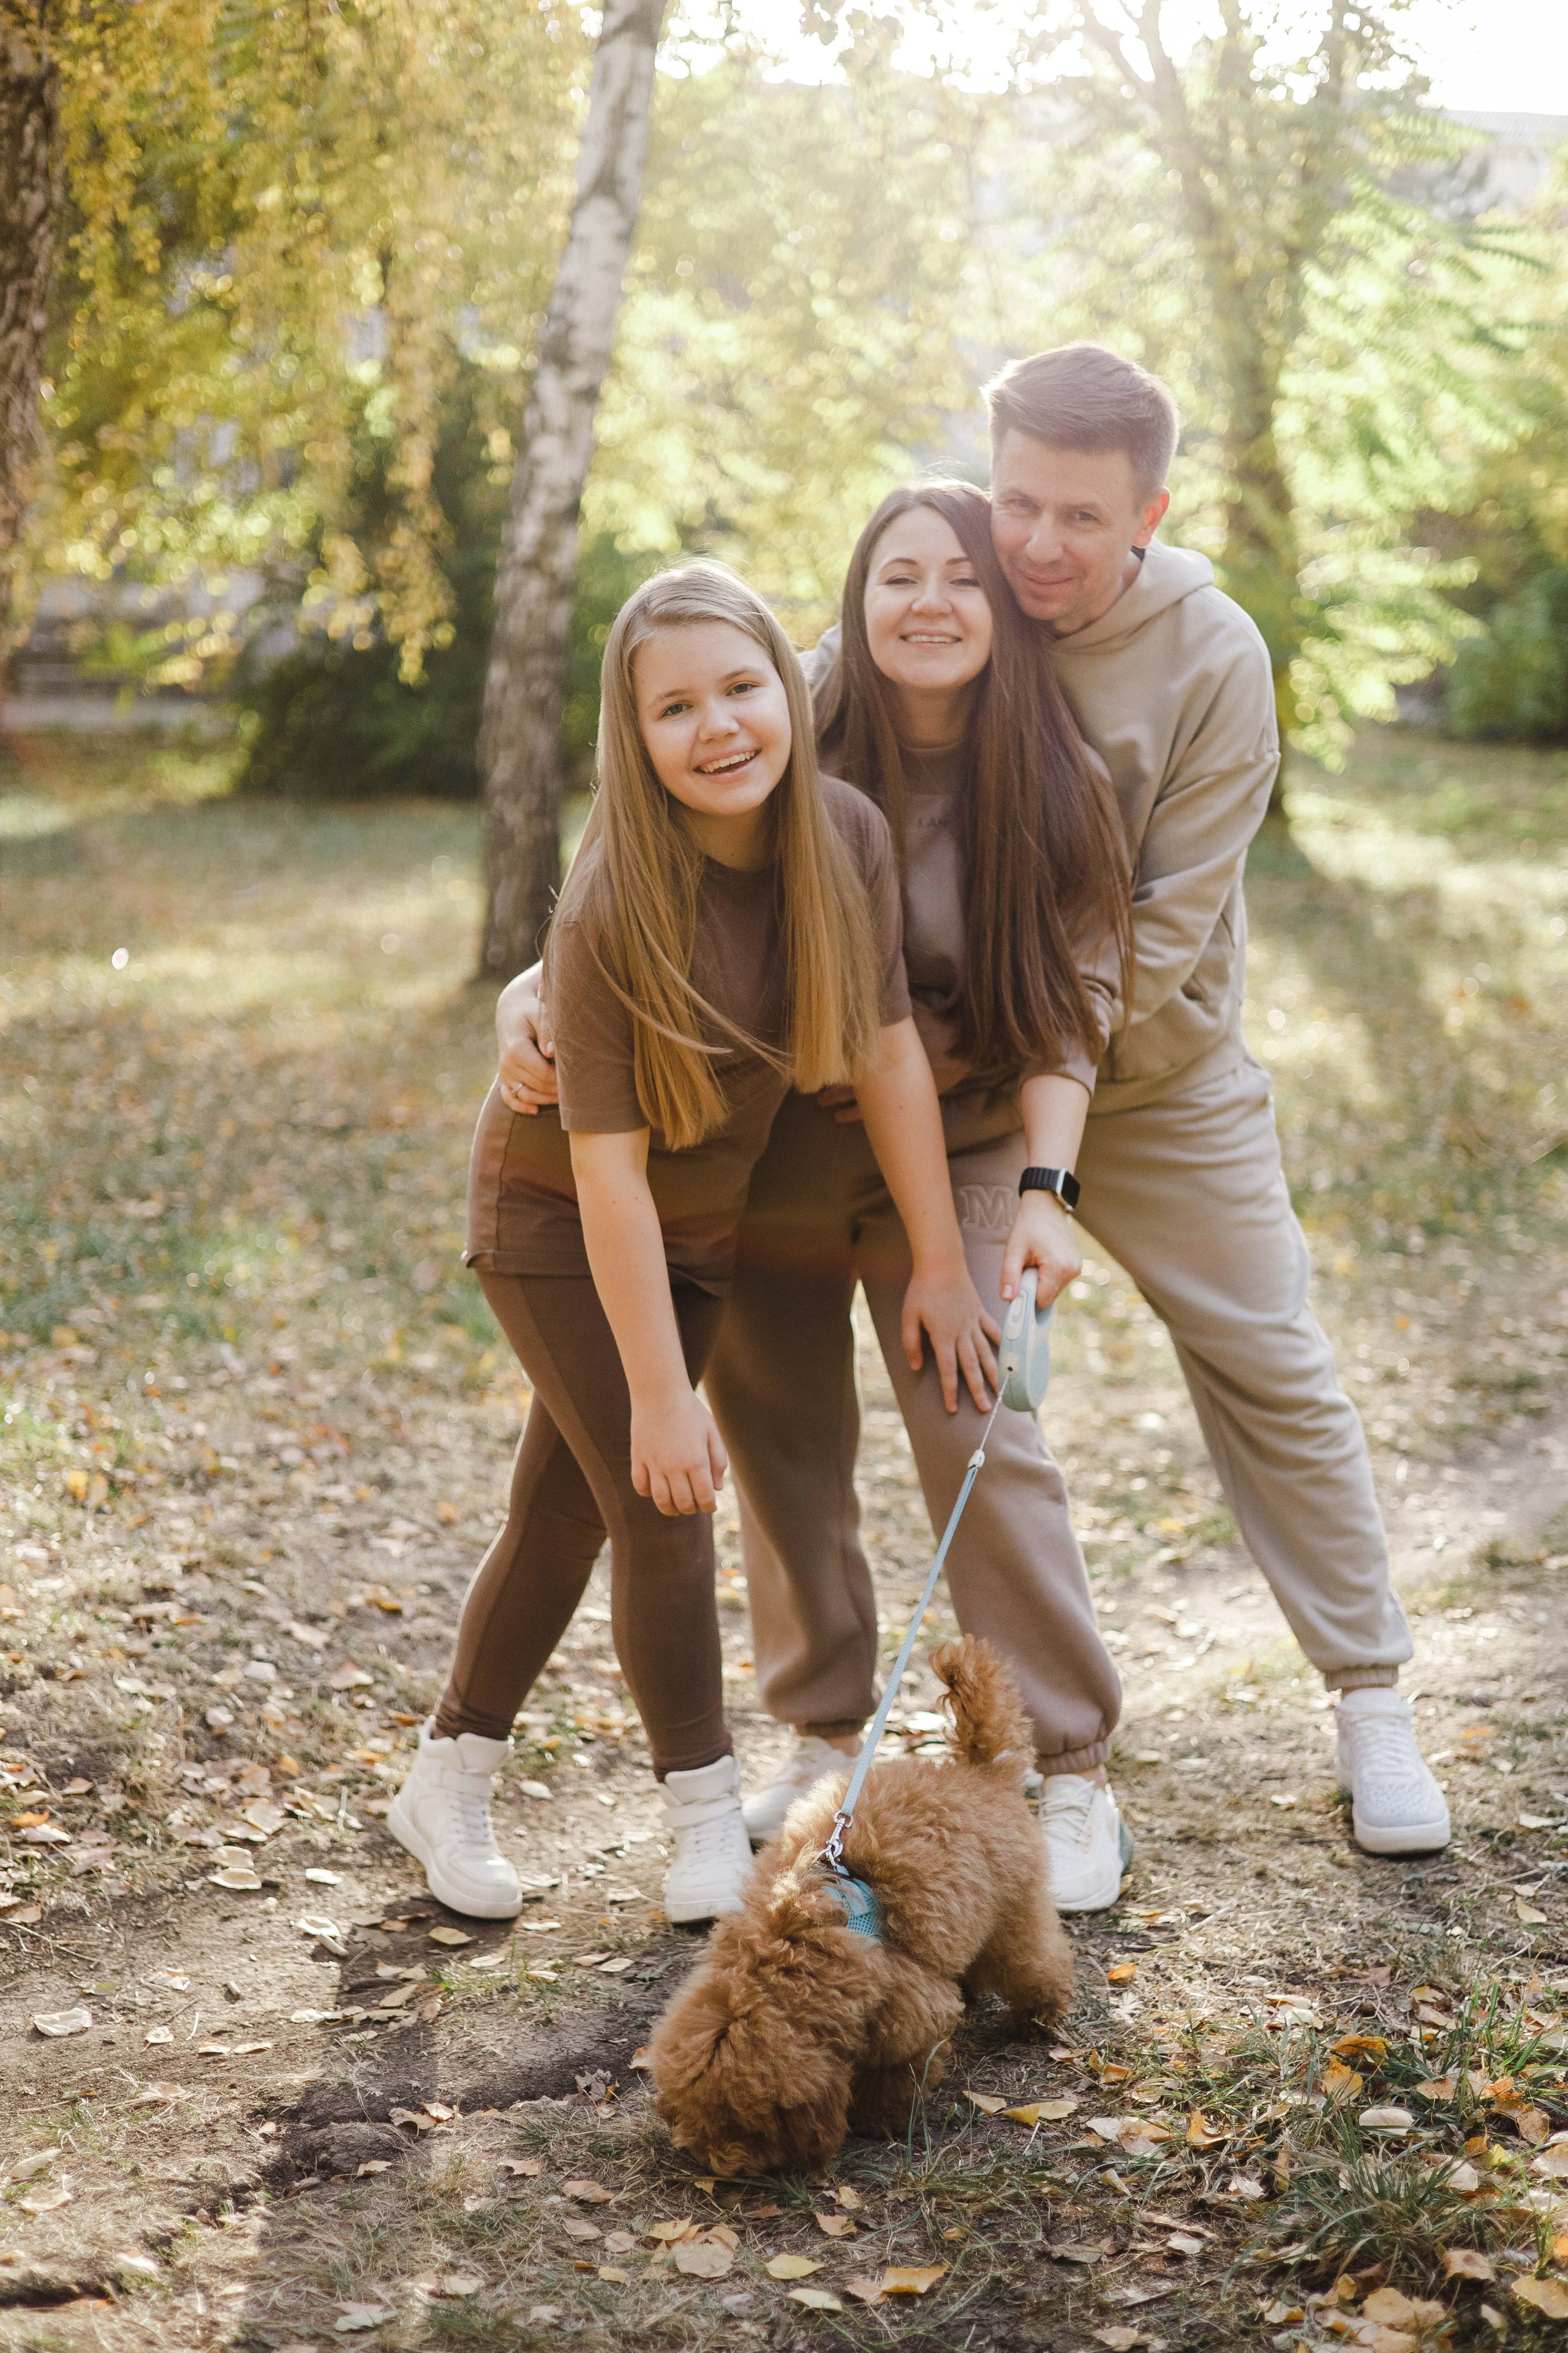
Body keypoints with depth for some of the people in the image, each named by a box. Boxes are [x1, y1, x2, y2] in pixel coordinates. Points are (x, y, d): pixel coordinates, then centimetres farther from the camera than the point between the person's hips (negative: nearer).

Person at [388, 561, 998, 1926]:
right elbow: (608, 1165, -28)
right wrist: (661, 1391, -26)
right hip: (555, 1220, -5)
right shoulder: (612, 909, -31)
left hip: (705, 1222, 5)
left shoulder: (848, 840, -17)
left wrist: (942, 1261, -7)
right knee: (664, 1511, -7)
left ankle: (450, 1782, 30)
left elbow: (890, 1054, -10)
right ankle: (709, 1816, 12)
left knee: (565, 1509, 14)